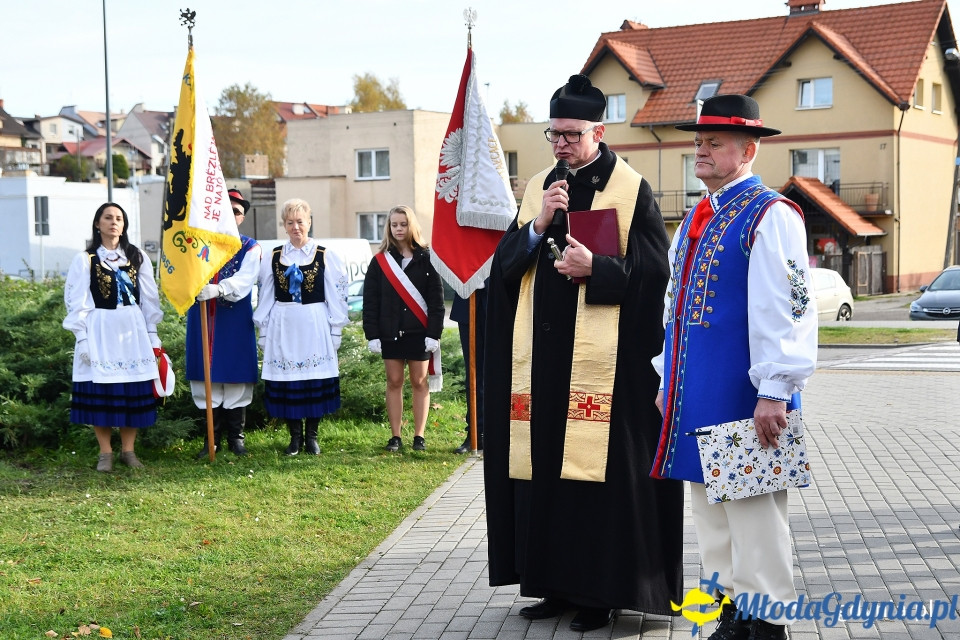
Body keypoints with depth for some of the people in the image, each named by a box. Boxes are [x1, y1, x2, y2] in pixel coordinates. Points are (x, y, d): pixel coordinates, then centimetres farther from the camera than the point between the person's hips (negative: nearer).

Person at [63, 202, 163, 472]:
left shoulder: (138, 257, 8)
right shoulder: (85, 259, 1)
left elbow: (149, 299, 10)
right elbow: (77, 302, -1)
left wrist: (152, 335, 6)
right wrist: (82, 338, -8)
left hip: (133, 330, 2)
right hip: (100, 331, -2)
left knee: (134, 389, 1)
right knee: (101, 390, -2)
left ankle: (128, 450, 11)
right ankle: (105, 452, 7)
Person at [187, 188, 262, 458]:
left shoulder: (249, 247, 3)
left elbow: (244, 279, -16)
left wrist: (218, 289, -34)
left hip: (235, 322, -1)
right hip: (203, 320, 2)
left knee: (236, 376, 2)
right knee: (207, 377, 3)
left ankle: (236, 437, 13)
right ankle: (212, 439, 12)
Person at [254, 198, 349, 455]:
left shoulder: (326, 257, 1)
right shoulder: (273, 258, 7)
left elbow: (336, 299, 1)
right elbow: (265, 298, 10)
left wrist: (335, 335, -1)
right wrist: (264, 334, 7)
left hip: (315, 327, -2)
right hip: (283, 327, 2)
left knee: (316, 382, 1)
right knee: (286, 384, 3)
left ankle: (311, 436, 13)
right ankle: (295, 436, 14)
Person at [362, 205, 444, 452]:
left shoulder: (426, 258, 1)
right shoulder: (380, 261, 5)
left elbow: (436, 299, -2)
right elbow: (370, 300, 3)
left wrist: (434, 333, -9)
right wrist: (372, 335, -5)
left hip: (419, 331, -2)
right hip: (390, 332, 2)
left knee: (419, 382, 4)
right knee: (393, 382, 5)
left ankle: (419, 436, 10)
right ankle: (395, 436, 10)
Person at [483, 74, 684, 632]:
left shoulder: (631, 190, -1)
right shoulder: (539, 187, 14)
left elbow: (655, 269, -7)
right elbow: (506, 263, 8)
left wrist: (595, 268, -19)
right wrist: (538, 226, -9)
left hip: (604, 357, -5)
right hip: (543, 357, 5)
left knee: (599, 469, -4)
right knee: (544, 469, 7)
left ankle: (602, 591, 6)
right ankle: (557, 584, 17)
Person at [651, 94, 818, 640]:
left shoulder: (770, 216, -10)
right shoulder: (695, 220, 16)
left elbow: (787, 307, -17)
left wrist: (773, 390, -21)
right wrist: (668, 380, 19)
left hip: (743, 399, -9)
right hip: (694, 397, 9)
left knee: (752, 510, -3)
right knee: (710, 512, 13)